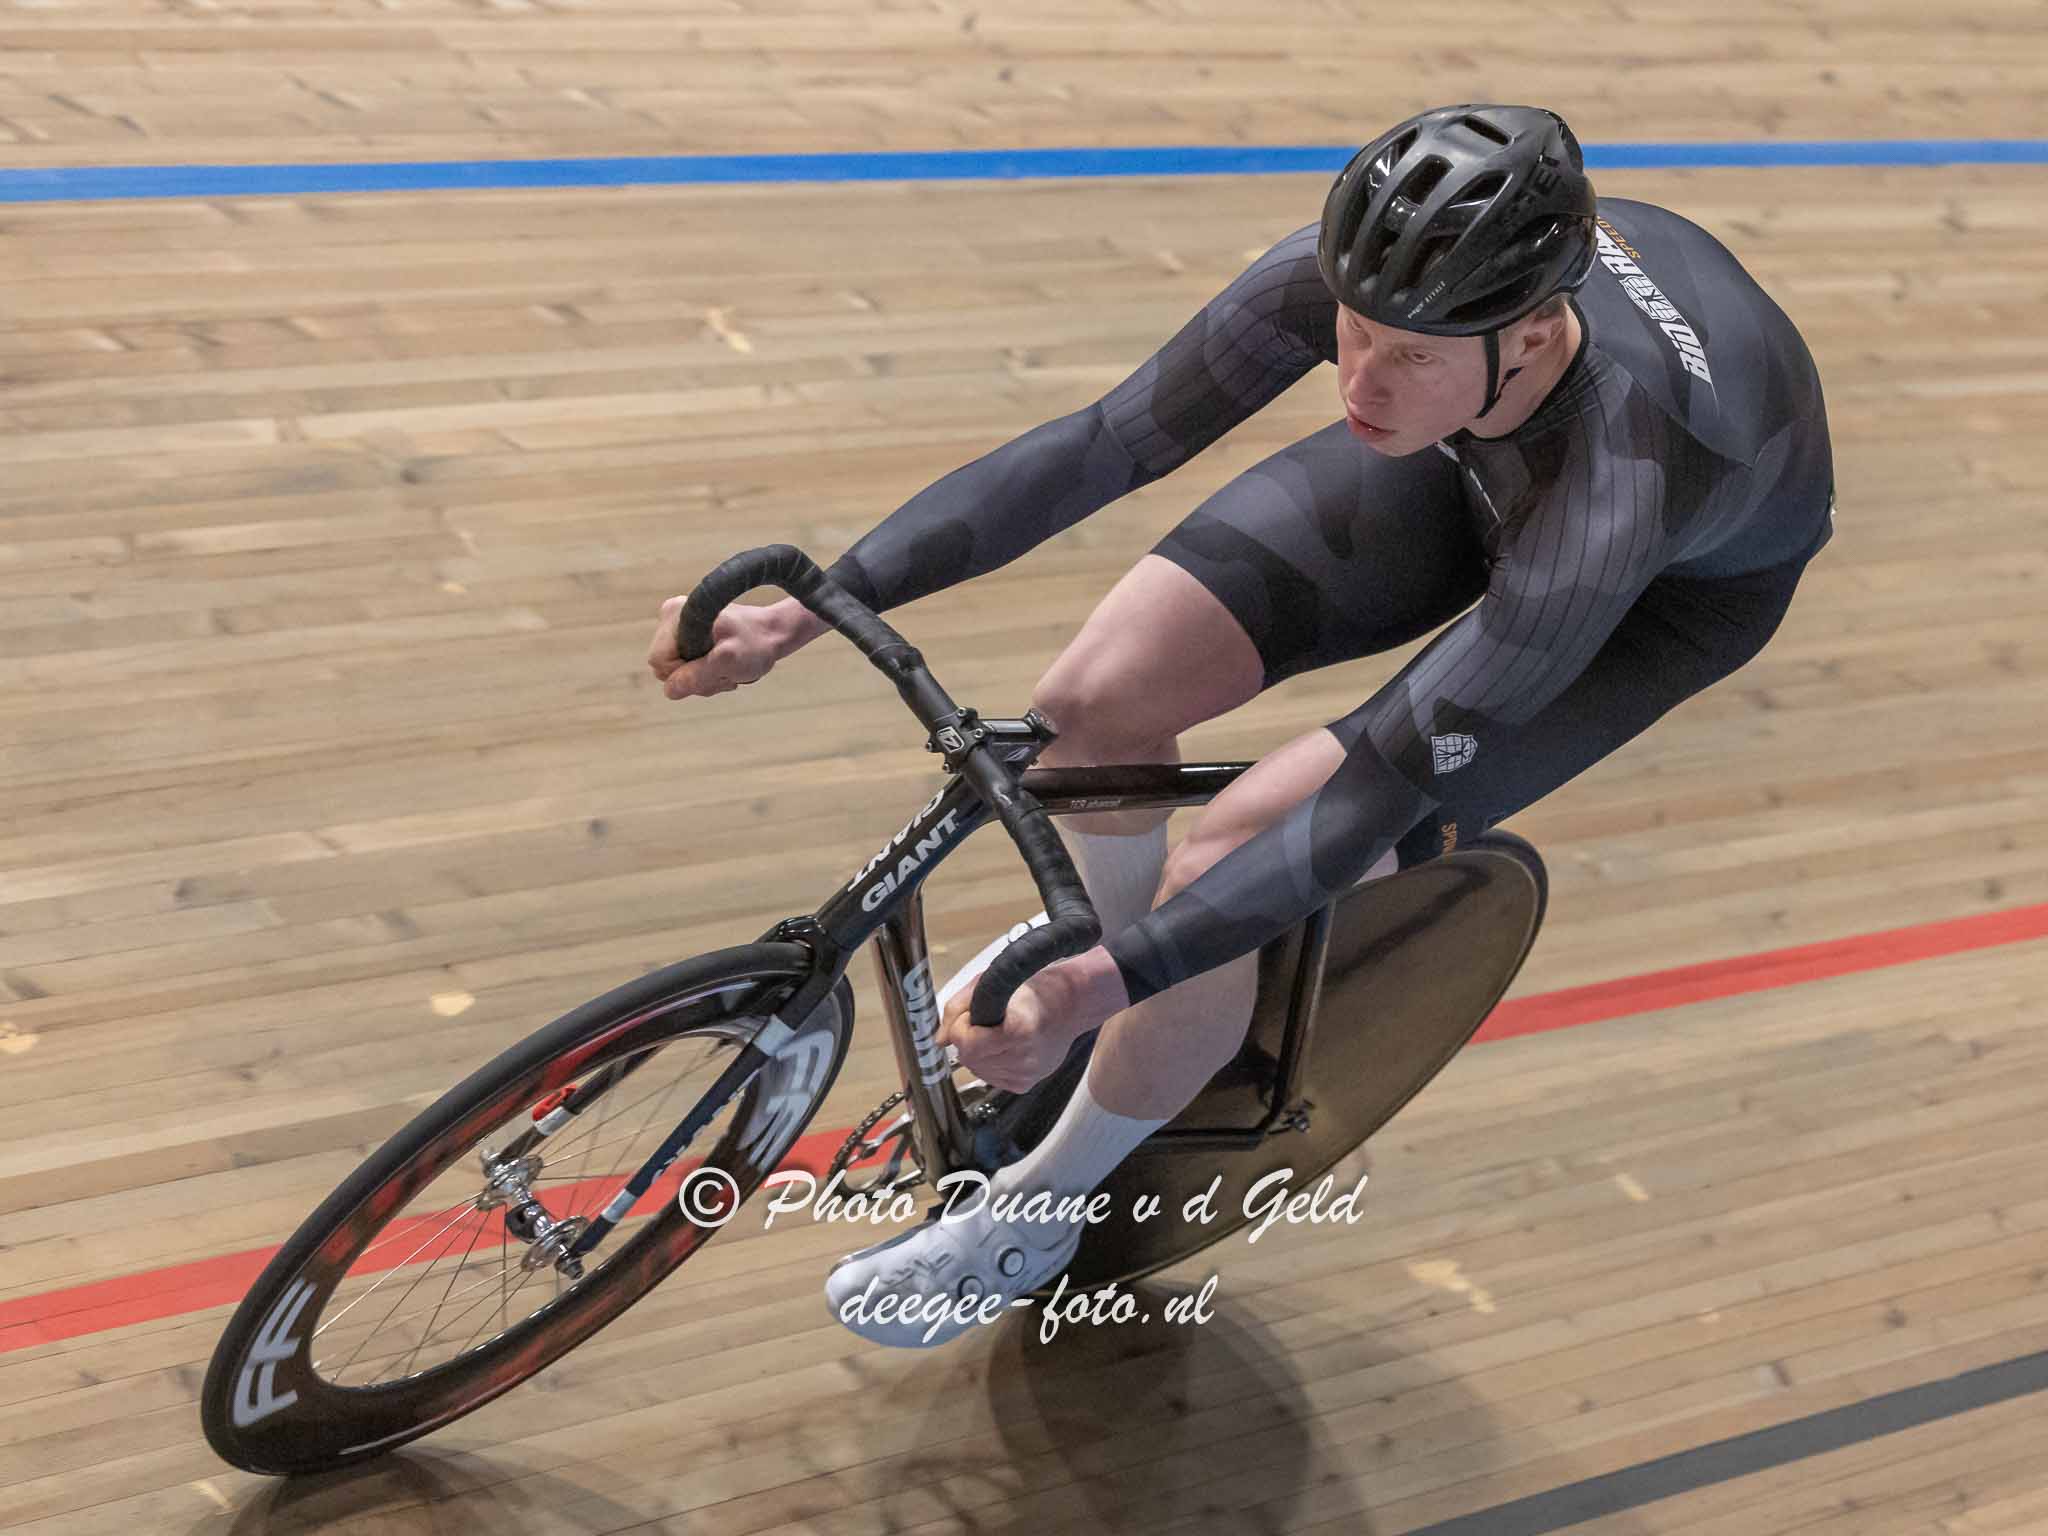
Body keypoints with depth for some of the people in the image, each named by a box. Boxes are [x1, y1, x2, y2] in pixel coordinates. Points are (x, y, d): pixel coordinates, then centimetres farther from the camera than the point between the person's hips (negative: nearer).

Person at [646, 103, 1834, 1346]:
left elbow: (1378, 790, -41)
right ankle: (1107, 920, 23)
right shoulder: (1363, 274, -34)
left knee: (1223, 868, -20)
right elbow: (1101, 445, -29)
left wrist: (1104, 987, -45)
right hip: (1481, 456, 5)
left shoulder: (1615, 486, -45)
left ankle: (1045, 1205, 8)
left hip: (1690, 575, -4)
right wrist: (807, 611, -35)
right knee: (1096, 696, -14)